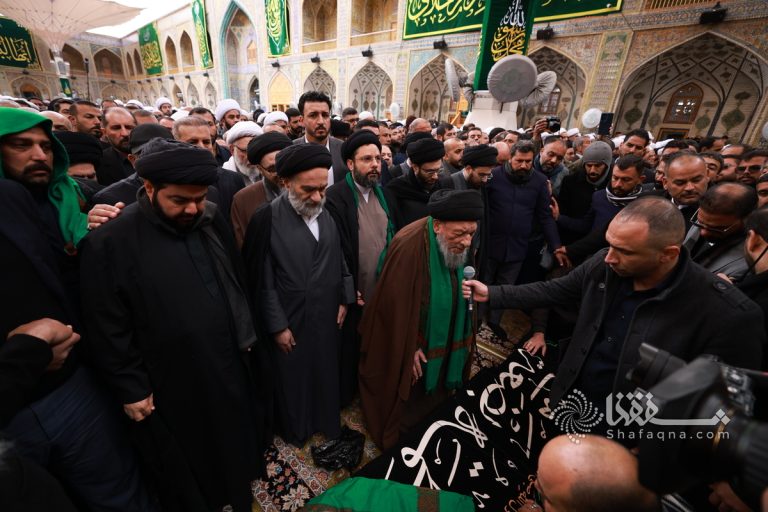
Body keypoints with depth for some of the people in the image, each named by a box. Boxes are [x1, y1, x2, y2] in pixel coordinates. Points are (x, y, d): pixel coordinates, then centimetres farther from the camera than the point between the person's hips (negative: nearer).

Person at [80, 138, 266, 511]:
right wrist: (130, 388, -8)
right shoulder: (110, 241, -18)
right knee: (187, 473, 21)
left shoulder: (211, 219, -3)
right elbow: (108, 329, -12)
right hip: (169, 386, -5)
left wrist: (246, 333, 9)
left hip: (228, 366, 5)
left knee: (235, 446, 27)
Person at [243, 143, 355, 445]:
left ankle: (327, 421, 49)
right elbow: (262, 281, -14)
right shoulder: (267, 219, -18)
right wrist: (276, 325, -10)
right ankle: (295, 429, 46)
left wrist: (344, 299, 4)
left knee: (326, 373, 21)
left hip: (327, 316, 4)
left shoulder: (327, 213, -2)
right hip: (290, 321, -4)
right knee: (292, 379, 18)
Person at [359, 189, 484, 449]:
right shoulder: (409, 245, -30)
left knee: (435, 404, 27)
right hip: (414, 346, -6)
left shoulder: (456, 245, -8)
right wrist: (409, 349, -17)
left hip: (443, 344, 7)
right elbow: (396, 305, -23)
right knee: (408, 412, 17)